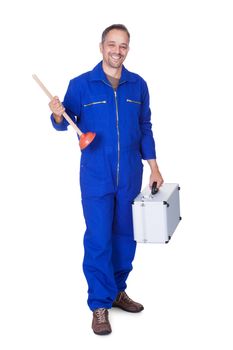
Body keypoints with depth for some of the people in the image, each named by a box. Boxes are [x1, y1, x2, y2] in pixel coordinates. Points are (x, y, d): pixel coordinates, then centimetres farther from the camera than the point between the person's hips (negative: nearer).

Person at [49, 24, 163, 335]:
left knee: (126, 236, 11)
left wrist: (154, 167, 9)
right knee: (98, 240, -2)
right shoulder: (81, 84, -4)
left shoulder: (138, 85, 5)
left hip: (130, 176, 3)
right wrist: (58, 115, -22)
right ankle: (100, 304, 9)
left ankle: (117, 290, 29)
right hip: (96, 178, -3)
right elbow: (65, 123, 1)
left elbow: (145, 128, 11)